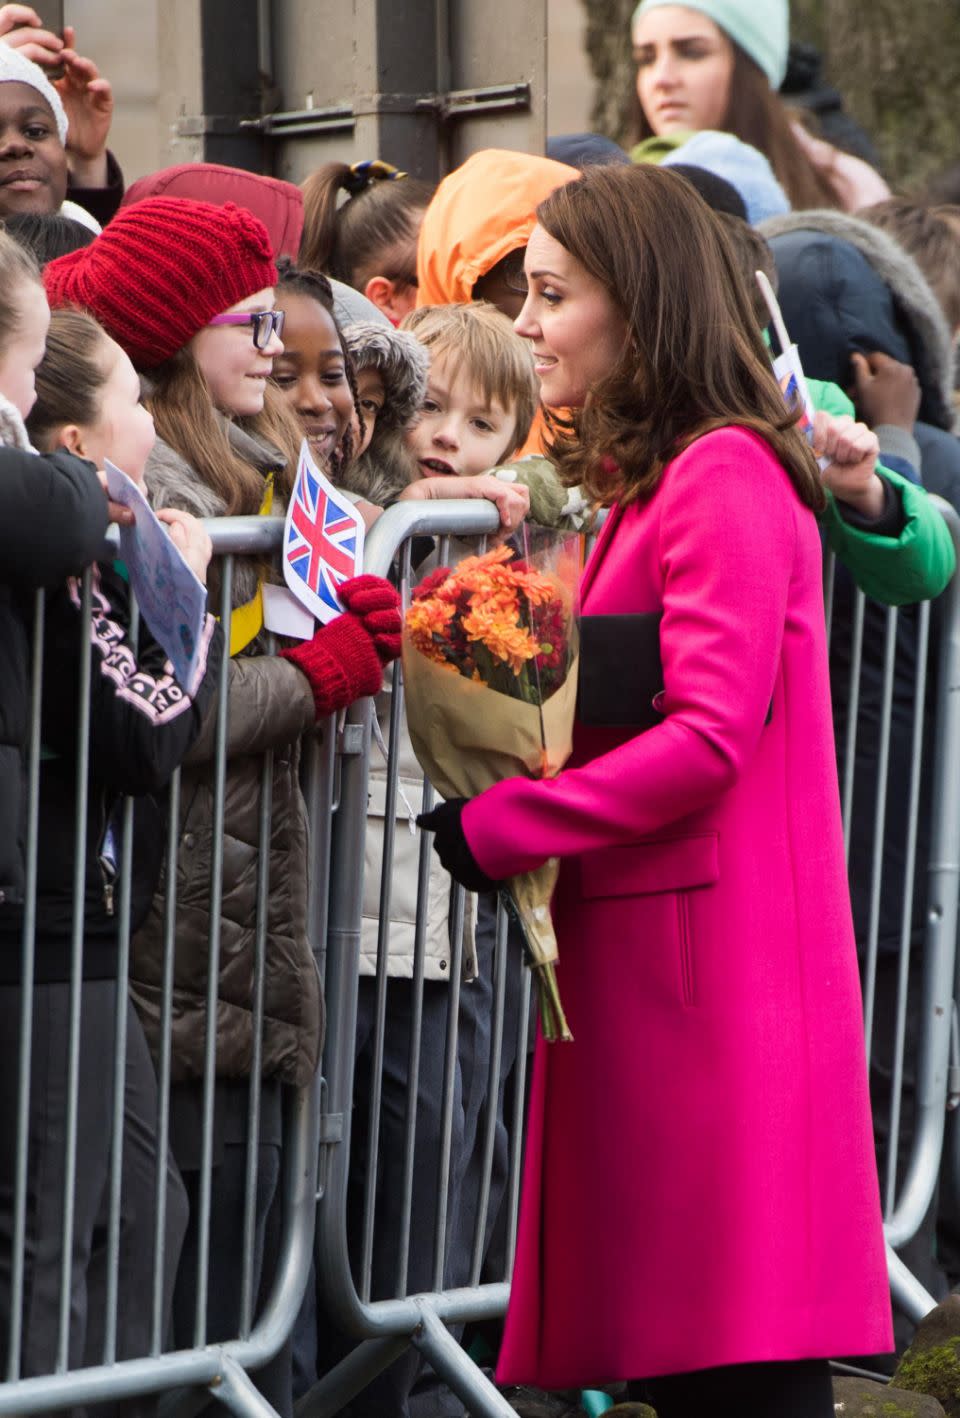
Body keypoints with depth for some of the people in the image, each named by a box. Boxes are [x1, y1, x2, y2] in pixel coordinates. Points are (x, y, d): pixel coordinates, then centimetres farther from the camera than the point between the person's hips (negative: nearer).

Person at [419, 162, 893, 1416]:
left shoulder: (727, 477, -11)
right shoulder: (650, 481, 20)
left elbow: (713, 734, -19)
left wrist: (494, 830, -14)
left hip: (712, 957, -10)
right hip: (639, 949, 10)